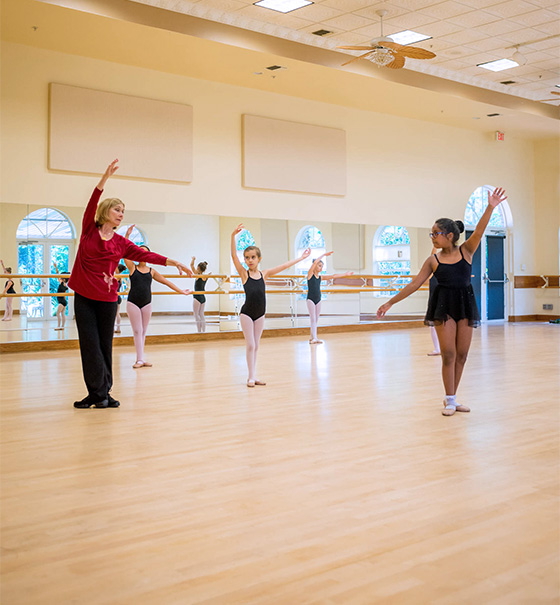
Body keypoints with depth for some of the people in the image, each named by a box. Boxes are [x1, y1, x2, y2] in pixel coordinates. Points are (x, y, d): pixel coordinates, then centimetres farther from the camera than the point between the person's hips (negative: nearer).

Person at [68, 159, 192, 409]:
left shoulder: (121, 243, 6)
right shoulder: (89, 230, 3)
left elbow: (146, 255, -1)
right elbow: (92, 203, -10)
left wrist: (173, 262, -12)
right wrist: (105, 177, -21)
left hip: (107, 299, 1)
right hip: (83, 297, -1)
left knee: (104, 346, 5)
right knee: (90, 345, -2)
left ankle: (100, 393, 13)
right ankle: (99, 393, 3)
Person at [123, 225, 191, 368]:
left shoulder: (151, 271, 10)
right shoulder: (132, 268, 2)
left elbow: (166, 281, 14)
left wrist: (181, 291, 14)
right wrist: (127, 235, -16)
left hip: (147, 303, 3)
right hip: (133, 302, -3)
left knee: (143, 331, 7)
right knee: (137, 331, -4)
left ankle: (140, 358, 12)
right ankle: (140, 359, -5)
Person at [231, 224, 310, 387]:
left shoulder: (264, 274, 5)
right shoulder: (244, 274, -5)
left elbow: (284, 266, 10)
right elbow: (234, 256, -18)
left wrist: (301, 258, 13)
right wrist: (233, 236, -30)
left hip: (260, 315, 4)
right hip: (246, 314, -4)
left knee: (255, 346, 10)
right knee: (250, 345, -4)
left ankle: (253, 376, 17)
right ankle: (251, 377, 3)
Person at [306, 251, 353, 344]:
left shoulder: (320, 277, 11)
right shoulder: (310, 274, -5)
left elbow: (333, 276, 13)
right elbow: (315, 262, -17)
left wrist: (345, 274, 13)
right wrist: (324, 255, -16)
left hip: (318, 299, 6)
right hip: (310, 299, -6)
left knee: (316, 319, 6)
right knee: (313, 318, -9)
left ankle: (312, 338, 11)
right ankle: (314, 338, -13)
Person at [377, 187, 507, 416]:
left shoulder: (466, 251, 2)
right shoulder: (433, 260, 3)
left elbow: (479, 232, -14)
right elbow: (414, 284, 5)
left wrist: (490, 208, -29)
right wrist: (391, 302, 2)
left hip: (465, 304, 1)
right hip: (443, 305, -1)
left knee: (462, 354, 6)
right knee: (448, 354, -6)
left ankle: (452, 398, 18)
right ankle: (450, 400, 3)